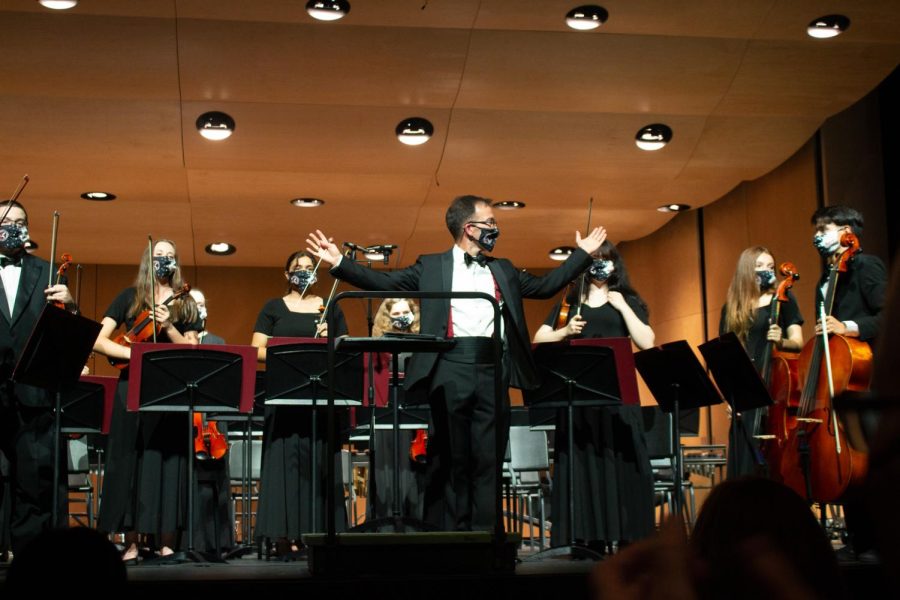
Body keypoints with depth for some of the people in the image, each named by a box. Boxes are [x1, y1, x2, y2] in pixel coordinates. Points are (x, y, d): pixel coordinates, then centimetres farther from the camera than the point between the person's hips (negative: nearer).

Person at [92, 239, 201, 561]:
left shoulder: (185, 304, 12)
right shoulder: (129, 297, 7)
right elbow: (98, 341, -1)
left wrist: (168, 326, -12)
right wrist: (133, 353, -15)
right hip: (133, 388, -1)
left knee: (168, 462, -1)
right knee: (129, 461, -2)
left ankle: (167, 541, 4)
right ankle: (131, 543, 3)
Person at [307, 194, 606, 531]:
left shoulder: (503, 270, 23)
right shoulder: (431, 266, 12)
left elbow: (544, 286, 26)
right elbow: (383, 283, 8)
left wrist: (583, 253, 25)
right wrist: (339, 262, -1)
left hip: (493, 368, 3)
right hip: (451, 368, -2)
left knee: (489, 458, -1)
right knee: (454, 458, 2)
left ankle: (486, 534, 2)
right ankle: (455, 535, 8)